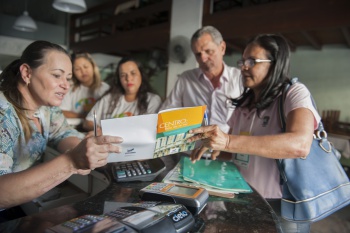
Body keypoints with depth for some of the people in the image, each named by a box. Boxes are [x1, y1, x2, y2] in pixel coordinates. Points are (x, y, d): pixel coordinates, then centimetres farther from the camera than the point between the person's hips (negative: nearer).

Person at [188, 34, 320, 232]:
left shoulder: (295, 93, -13)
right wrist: (214, 146, -10)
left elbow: (300, 145, -31)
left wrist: (228, 142, -38)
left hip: (283, 207, -6)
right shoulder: (245, 103, 7)